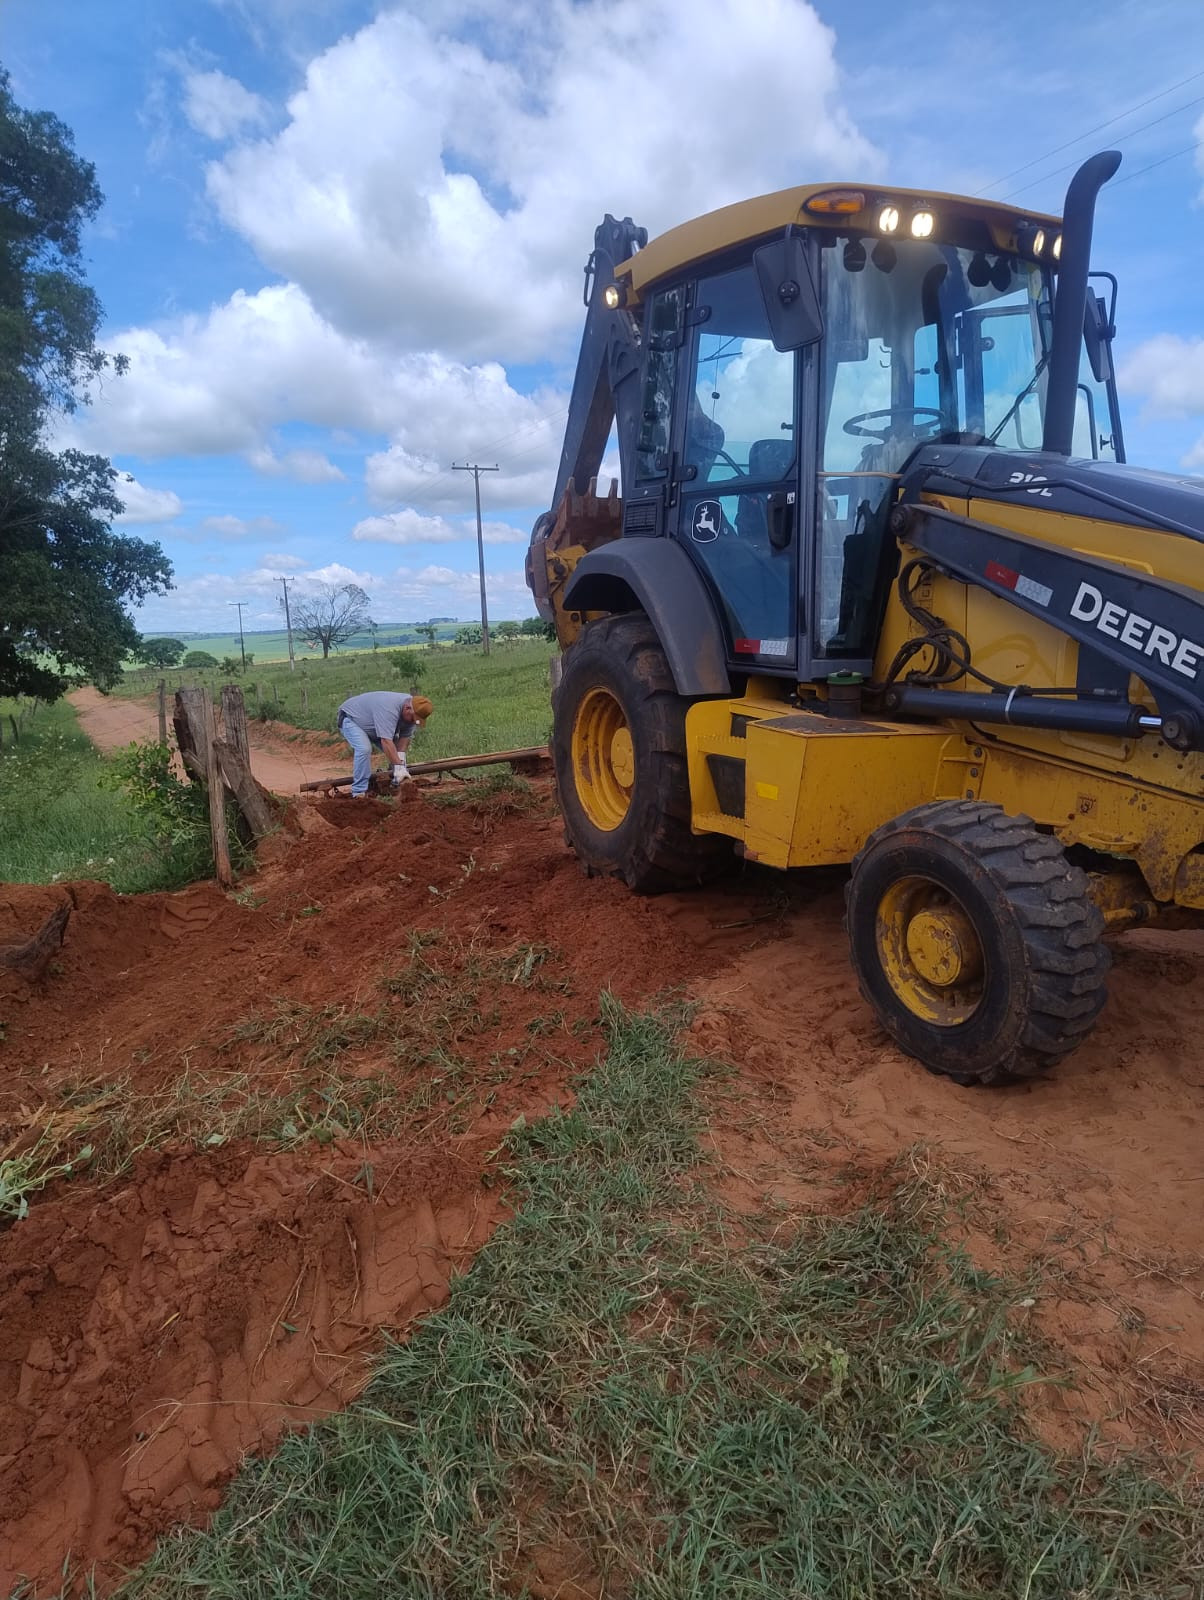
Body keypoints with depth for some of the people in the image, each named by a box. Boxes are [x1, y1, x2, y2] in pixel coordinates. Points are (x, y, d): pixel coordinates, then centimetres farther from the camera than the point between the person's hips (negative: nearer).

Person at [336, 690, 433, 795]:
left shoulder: (410, 713, -14)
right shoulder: (389, 709, -40)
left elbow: (405, 736, -10)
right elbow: (386, 741, -44)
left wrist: (400, 758, -24)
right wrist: (398, 767, -45)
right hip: (351, 718, -8)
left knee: (395, 750, -2)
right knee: (364, 749, -29)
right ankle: (359, 792, -24)